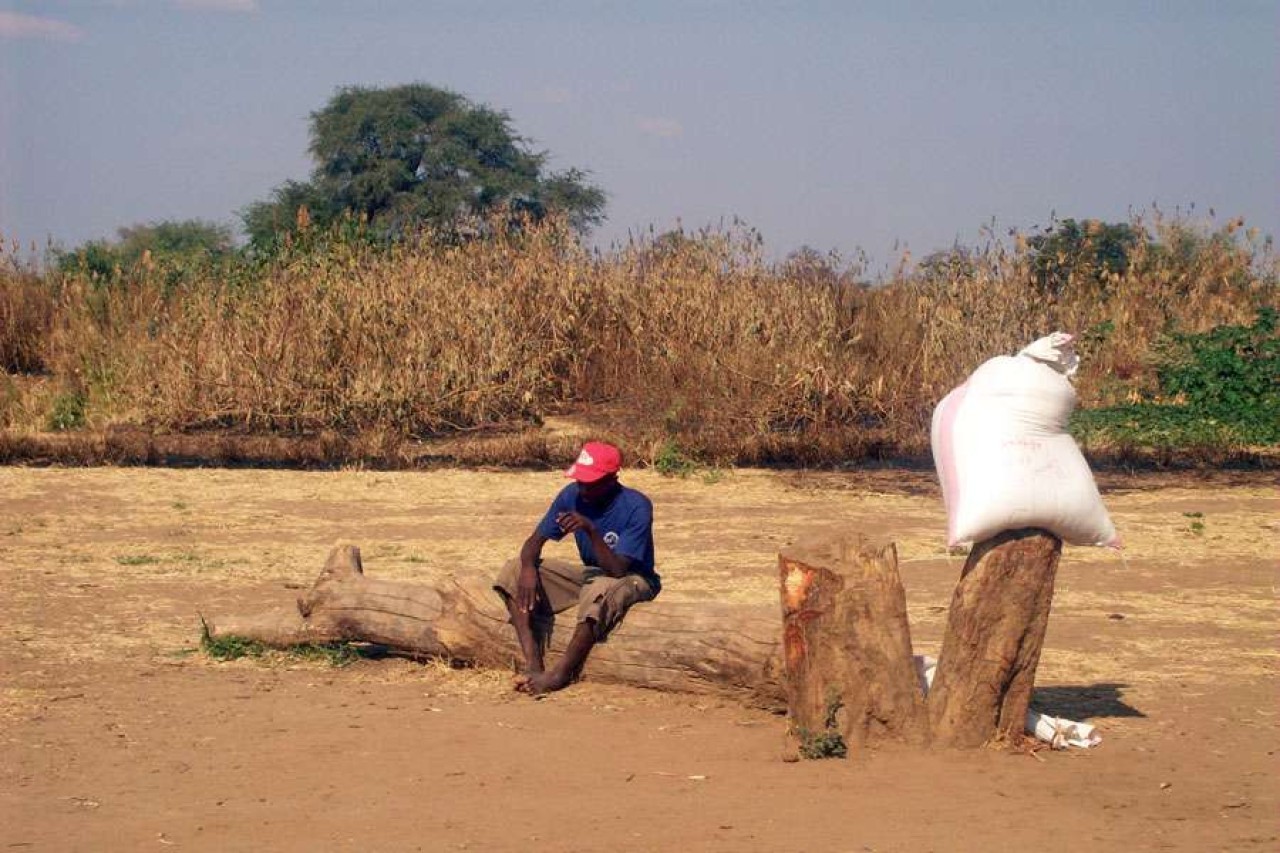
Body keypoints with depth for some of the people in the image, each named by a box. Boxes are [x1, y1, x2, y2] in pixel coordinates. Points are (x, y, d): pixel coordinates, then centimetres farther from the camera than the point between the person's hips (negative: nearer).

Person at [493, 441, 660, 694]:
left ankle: (561, 674, -29)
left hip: (632, 580, -6)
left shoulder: (636, 507, -24)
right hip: (591, 574, 6)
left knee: (599, 590, -42)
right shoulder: (573, 496, -9)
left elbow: (616, 569, -30)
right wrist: (528, 568, -26)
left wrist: (591, 530, -42)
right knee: (514, 572, -11)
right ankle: (532, 664, -24)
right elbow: (535, 540, -4)